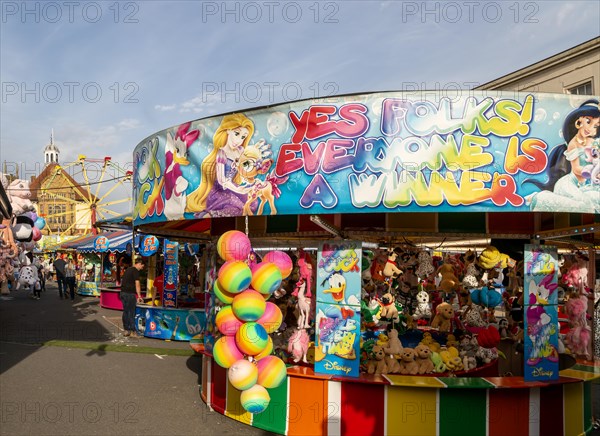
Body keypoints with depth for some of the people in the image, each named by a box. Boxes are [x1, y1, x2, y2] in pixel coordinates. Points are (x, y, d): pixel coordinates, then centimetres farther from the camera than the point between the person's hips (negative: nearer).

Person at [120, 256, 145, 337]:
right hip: (130, 294, -8)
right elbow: (137, 285, -13)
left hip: (123, 293, 8)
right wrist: (139, 296, -9)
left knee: (125, 311, 12)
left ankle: (126, 330, 17)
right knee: (132, 312, -4)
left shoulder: (128, 269, 17)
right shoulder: (135, 271, -9)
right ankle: (132, 331, -1)